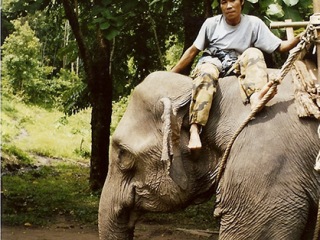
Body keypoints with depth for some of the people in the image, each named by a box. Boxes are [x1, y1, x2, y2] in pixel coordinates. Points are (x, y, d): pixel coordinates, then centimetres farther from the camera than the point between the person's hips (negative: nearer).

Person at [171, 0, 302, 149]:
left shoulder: (254, 23, 1)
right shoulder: (211, 23, 1)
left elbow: (280, 46, -5)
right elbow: (193, 51, 7)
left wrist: (300, 38, -24)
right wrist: (171, 74, 3)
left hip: (236, 66, 1)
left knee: (253, 53, -26)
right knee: (206, 73, -37)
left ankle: (255, 96, -54)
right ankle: (195, 128, -52)